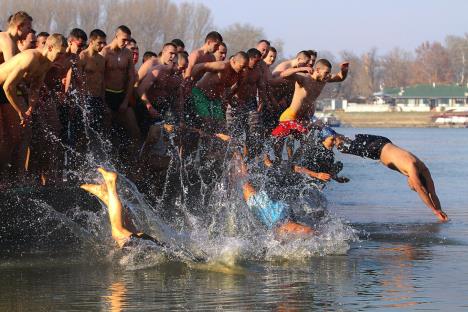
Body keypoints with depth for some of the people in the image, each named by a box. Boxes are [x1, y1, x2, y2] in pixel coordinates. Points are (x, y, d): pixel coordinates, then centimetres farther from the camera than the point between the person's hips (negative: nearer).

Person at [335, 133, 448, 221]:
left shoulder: (424, 170, -17)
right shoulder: (412, 168, -38)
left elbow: (432, 194, -13)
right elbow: (420, 190, -41)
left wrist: (439, 211, -18)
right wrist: (435, 210, -42)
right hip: (376, 147, -6)